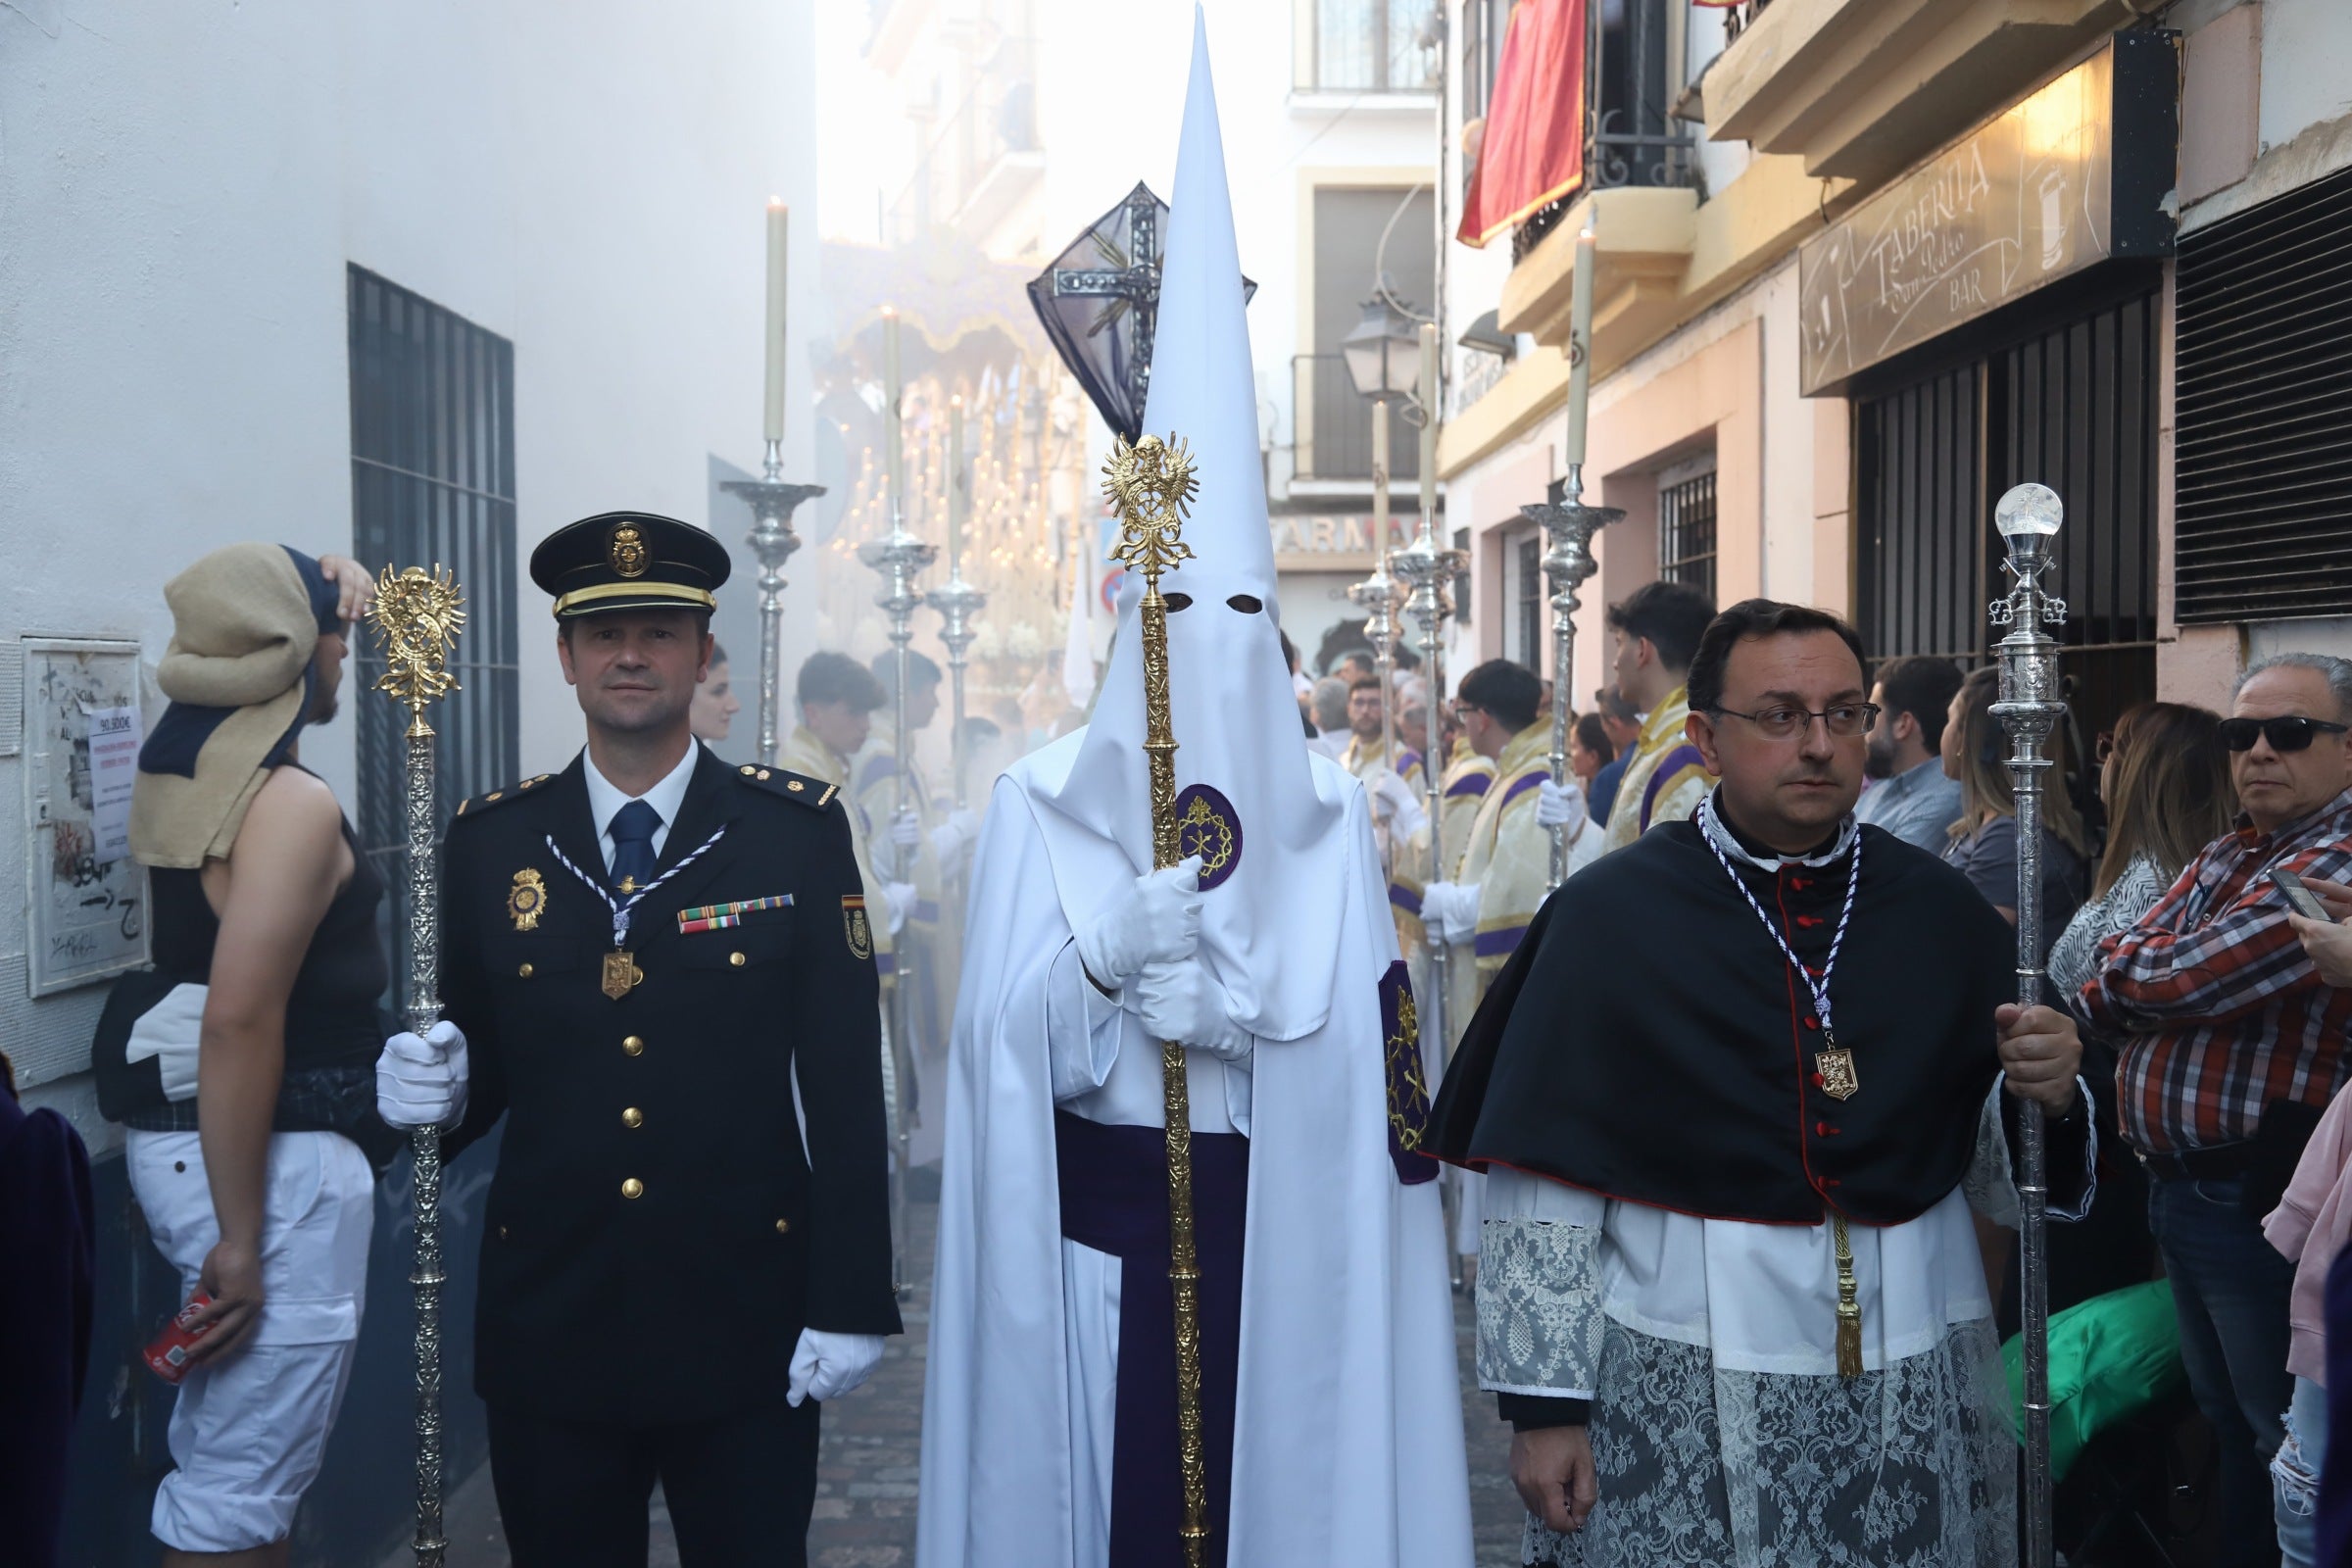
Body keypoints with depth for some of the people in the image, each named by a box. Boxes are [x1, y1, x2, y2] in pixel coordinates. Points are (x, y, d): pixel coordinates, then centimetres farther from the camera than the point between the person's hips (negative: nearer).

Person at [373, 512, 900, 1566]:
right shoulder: (489, 842, 4)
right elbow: (479, 1069, 10)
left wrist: (850, 1303, -9)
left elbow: (846, 1082, -5)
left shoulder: (798, 830, -3)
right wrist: (433, 1091, -13)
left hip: (745, 1317, -2)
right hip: (547, 1314, 2)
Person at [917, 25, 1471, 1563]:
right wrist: (1112, 952, -23)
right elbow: (1004, 1037, -8)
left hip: (1284, 1240, 1)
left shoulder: (1330, 815, 2)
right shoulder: (1039, 805, -1)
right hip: (1093, 1236, -1)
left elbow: (1358, 1036, -3)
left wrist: (1182, 986, -14)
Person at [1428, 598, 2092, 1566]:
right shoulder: (1610, 914, -6)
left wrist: (2045, 1094, -12)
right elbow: (1541, 1184, -6)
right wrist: (1543, 1403, -6)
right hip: (1683, 1379, -3)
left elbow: (1996, 1175, 8)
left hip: (1917, 1378, 3)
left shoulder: (1939, 911, 4)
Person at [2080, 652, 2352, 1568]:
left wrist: (2126, 973, -3)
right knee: (2228, 1424, 22)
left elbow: (2169, 981, -23)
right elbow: (2114, 984, 7)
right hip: (2179, 1191, 9)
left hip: (2265, 1204, -9)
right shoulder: (2229, 854, 12)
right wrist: (2148, 973, -14)